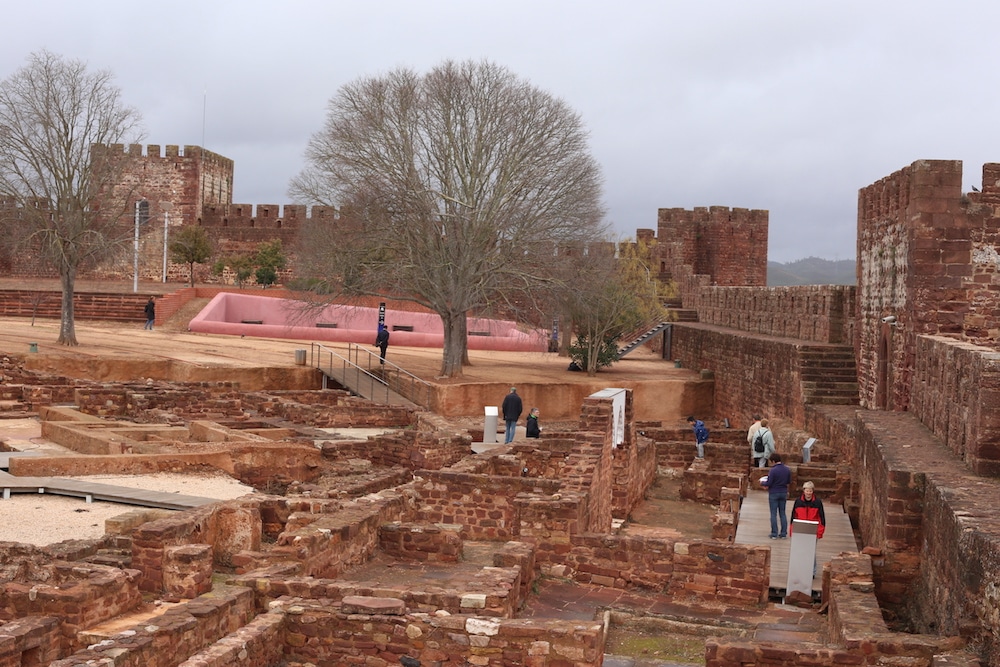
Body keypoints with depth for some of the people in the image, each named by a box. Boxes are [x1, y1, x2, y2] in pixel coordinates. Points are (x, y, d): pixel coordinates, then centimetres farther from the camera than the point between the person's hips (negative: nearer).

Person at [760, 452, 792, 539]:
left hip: (774, 493, -5)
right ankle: (783, 533, 12)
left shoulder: (773, 470, -19)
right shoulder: (788, 470, -1)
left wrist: (762, 483, 3)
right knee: (782, 513, 12)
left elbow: (768, 483, -17)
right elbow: (789, 481, 9)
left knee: (773, 514, 3)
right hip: (784, 493, 5)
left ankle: (774, 534, 4)